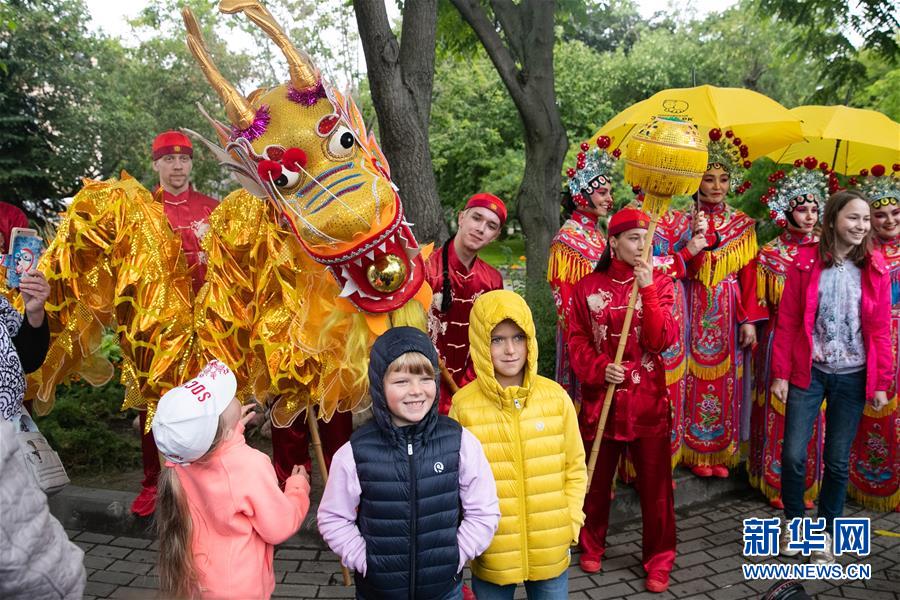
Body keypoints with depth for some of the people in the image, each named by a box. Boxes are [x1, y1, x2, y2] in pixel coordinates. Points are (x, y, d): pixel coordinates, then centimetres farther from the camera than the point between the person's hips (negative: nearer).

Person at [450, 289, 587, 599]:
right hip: (492, 554, -1)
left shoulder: (556, 396, -6)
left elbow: (575, 467, 3)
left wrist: (570, 522, -2)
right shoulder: (463, 405, -11)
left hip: (550, 550, 1)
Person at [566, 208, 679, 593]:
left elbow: (663, 340, -12)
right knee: (595, 479, 14)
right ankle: (592, 547, 36)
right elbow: (577, 341, 1)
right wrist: (600, 369, -17)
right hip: (601, 397, 1)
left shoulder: (660, 283, 0)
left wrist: (647, 290, -22)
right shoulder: (588, 287, 0)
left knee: (655, 483, 6)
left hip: (648, 399, 0)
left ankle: (659, 561, 25)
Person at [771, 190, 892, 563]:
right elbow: (786, 322, -3)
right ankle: (793, 521, 22)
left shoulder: (875, 267, 1)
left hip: (853, 377, 1)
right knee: (793, 453, -3)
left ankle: (826, 530, 28)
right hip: (809, 371, -1)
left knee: (837, 460, 9)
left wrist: (881, 383, 1)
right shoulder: (806, 262, -4)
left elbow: (881, 330, 3)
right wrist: (780, 373, -6)